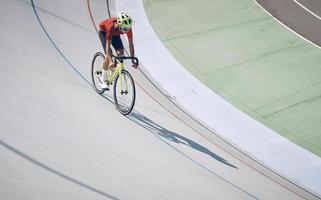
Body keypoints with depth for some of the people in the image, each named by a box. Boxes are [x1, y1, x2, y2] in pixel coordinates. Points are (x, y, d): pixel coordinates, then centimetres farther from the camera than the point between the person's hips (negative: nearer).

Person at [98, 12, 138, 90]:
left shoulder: (128, 28, -32)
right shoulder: (111, 26, -43)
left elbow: (130, 44, -25)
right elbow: (108, 45, -44)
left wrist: (133, 60, -29)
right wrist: (110, 62, -54)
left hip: (115, 34, 5)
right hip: (104, 32, -4)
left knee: (120, 53, -16)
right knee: (109, 54, -20)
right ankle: (103, 81, -12)